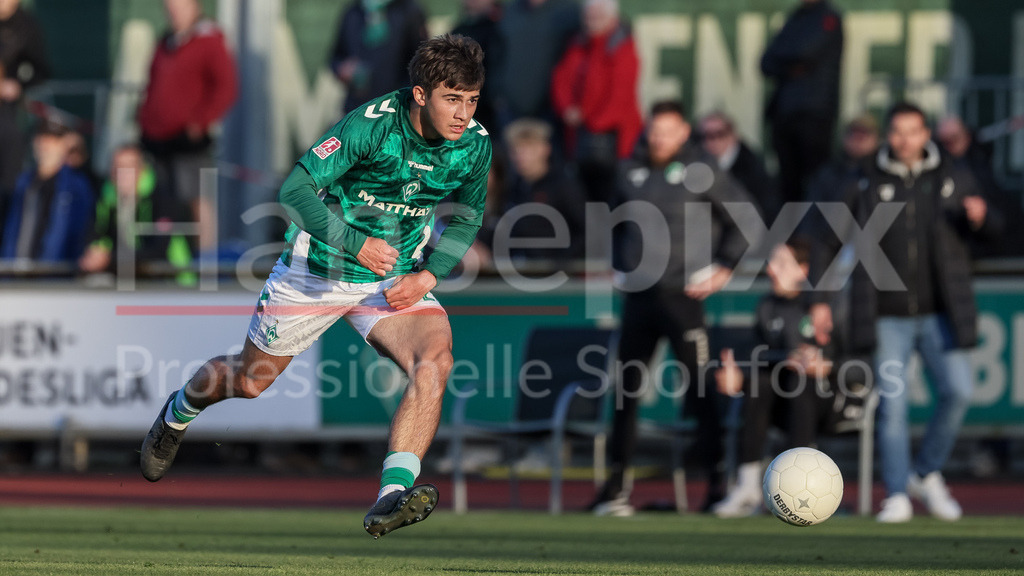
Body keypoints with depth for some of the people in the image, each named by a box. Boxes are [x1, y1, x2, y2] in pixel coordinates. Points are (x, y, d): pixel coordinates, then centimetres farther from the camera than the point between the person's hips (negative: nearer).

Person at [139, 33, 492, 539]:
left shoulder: (474, 145, -11)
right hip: (319, 269, -3)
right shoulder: (371, 125, -27)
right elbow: (295, 188, -28)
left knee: (435, 361, -27)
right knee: (250, 379, 15)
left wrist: (427, 276, -7)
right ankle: (178, 414, 49)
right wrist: (356, 245, -37)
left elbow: (466, 217, 8)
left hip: (396, 279, 3)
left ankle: (392, 498, -34)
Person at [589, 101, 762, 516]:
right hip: (638, 295, 5)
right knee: (626, 389, 4)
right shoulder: (631, 172, 11)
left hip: (681, 295, -5)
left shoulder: (699, 172, -5)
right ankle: (616, 486, 9)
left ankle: (718, 482, -2)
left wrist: (724, 268, -4)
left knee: (699, 389, -7)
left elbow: (746, 219, -2)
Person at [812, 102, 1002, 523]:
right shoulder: (867, 186, 6)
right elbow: (831, 242, 12)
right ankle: (897, 496, 0)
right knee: (892, 403, -7)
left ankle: (927, 474, 8)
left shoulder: (952, 180, 9)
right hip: (888, 317, -1)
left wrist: (980, 217, -10)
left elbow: (992, 228, 15)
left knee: (957, 391, -13)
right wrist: (821, 299, 5)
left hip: (940, 314, 1)